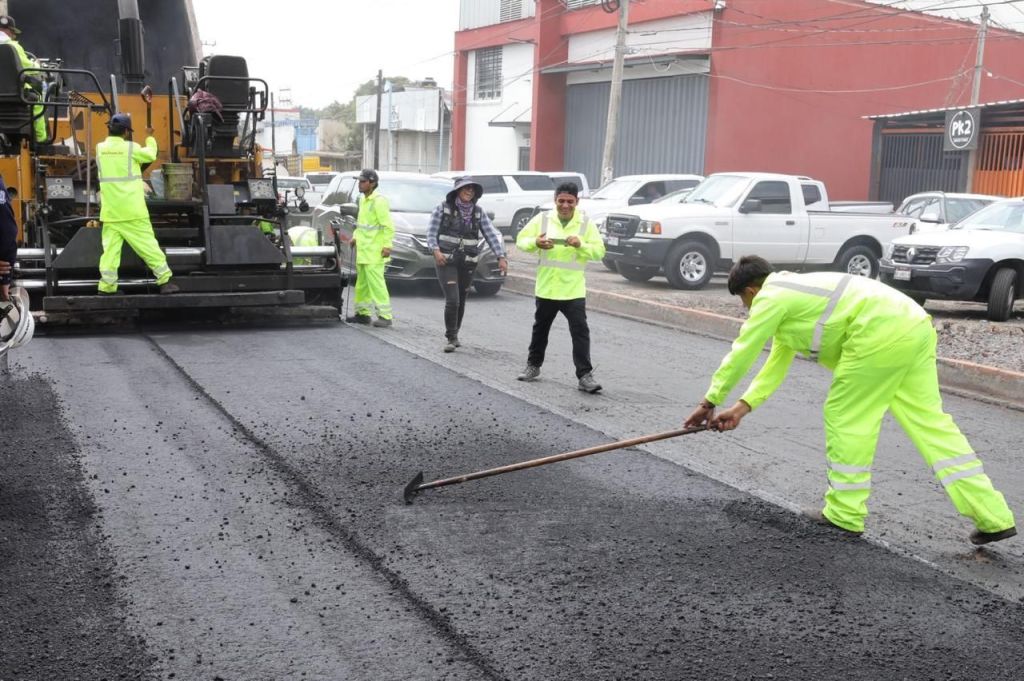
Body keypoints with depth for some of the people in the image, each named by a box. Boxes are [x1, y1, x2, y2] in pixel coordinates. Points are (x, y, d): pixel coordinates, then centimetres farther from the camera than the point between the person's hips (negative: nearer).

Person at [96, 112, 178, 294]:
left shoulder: (100, 149, 4)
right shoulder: (131, 148, -7)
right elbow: (150, 155, 10)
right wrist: (149, 138, 25)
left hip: (110, 211, 4)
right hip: (132, 210, -4)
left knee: (110, 247, 3)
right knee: (148, 244, 2)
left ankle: (106, 286, -1)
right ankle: (165, 280, 5)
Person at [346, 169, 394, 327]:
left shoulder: (379, 201, -14)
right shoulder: (363, 200, 16)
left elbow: (389, 226, -18)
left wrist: (387, 245, -21)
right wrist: (355, 237, 16)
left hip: (374, 252, -10)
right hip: (363, 250, 10)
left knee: (376, 283, -11)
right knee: (362, 283, 15)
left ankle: (385, 316, -7)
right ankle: (363, 313, 24)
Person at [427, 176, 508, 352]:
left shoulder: (478, 212, 4)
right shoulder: (444, 207, -4)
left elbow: (492, 235, 1)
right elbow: (431, 232, -3)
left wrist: (501, 257, -9)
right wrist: (436, 250, -20)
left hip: (468, 262, 4)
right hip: (445, 260, -3)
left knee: (461, 301, 10)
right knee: (452, 299, -14)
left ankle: (454, 334, 30)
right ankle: (451, 338, -3)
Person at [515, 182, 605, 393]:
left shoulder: (586, 223, -3)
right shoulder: (542, 218, -1)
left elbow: (599, 251, -4)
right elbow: (521, 240, 2)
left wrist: (581, 245, -22)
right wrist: (535, 242, -20)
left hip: (573, 290, -2)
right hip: (545, 287, 2)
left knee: (580, 332, -9)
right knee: (540, 329, 18)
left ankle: (585, 375, -6)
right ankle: (533, 365, 35)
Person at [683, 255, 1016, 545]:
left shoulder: (770, 298, 1)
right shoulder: (789, 293, 29)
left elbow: (740, 354, 5)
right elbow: (776, 363, 32)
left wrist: (709, 402, 15)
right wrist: (742, 407, 30)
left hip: (882, 334, -10)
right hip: (914, 324, 10)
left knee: (845, 418, 3)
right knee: (929, 420, 9)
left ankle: (845, 514, 12)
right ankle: (994, 517, 9)